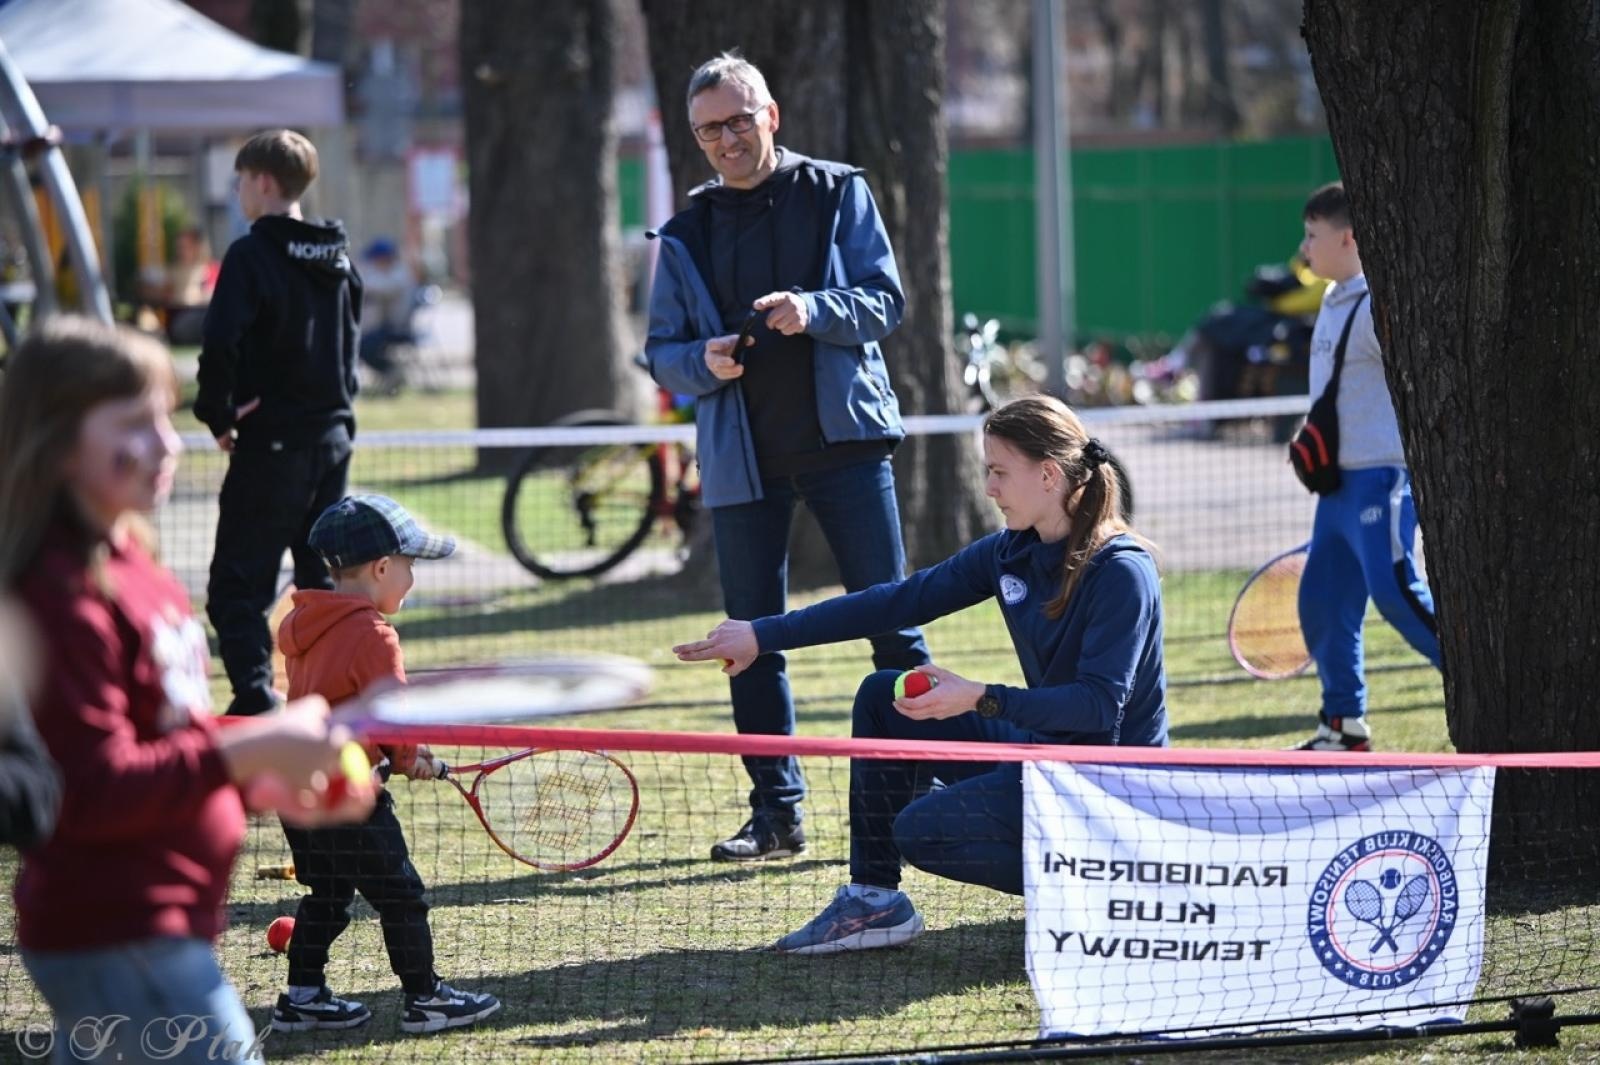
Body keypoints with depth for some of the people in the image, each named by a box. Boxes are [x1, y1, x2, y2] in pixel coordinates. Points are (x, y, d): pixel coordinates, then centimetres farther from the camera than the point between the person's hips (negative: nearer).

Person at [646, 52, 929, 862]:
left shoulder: (837, 195, 4)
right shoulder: (686, 234, 9)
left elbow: (884, 300, -2)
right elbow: (663, 352, 9)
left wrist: (813, 311, -20)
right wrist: (705, 362, -14)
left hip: (843, 438, -2)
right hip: (741, 457, 3)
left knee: (891, 621, -3)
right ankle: (777, 809, 10)